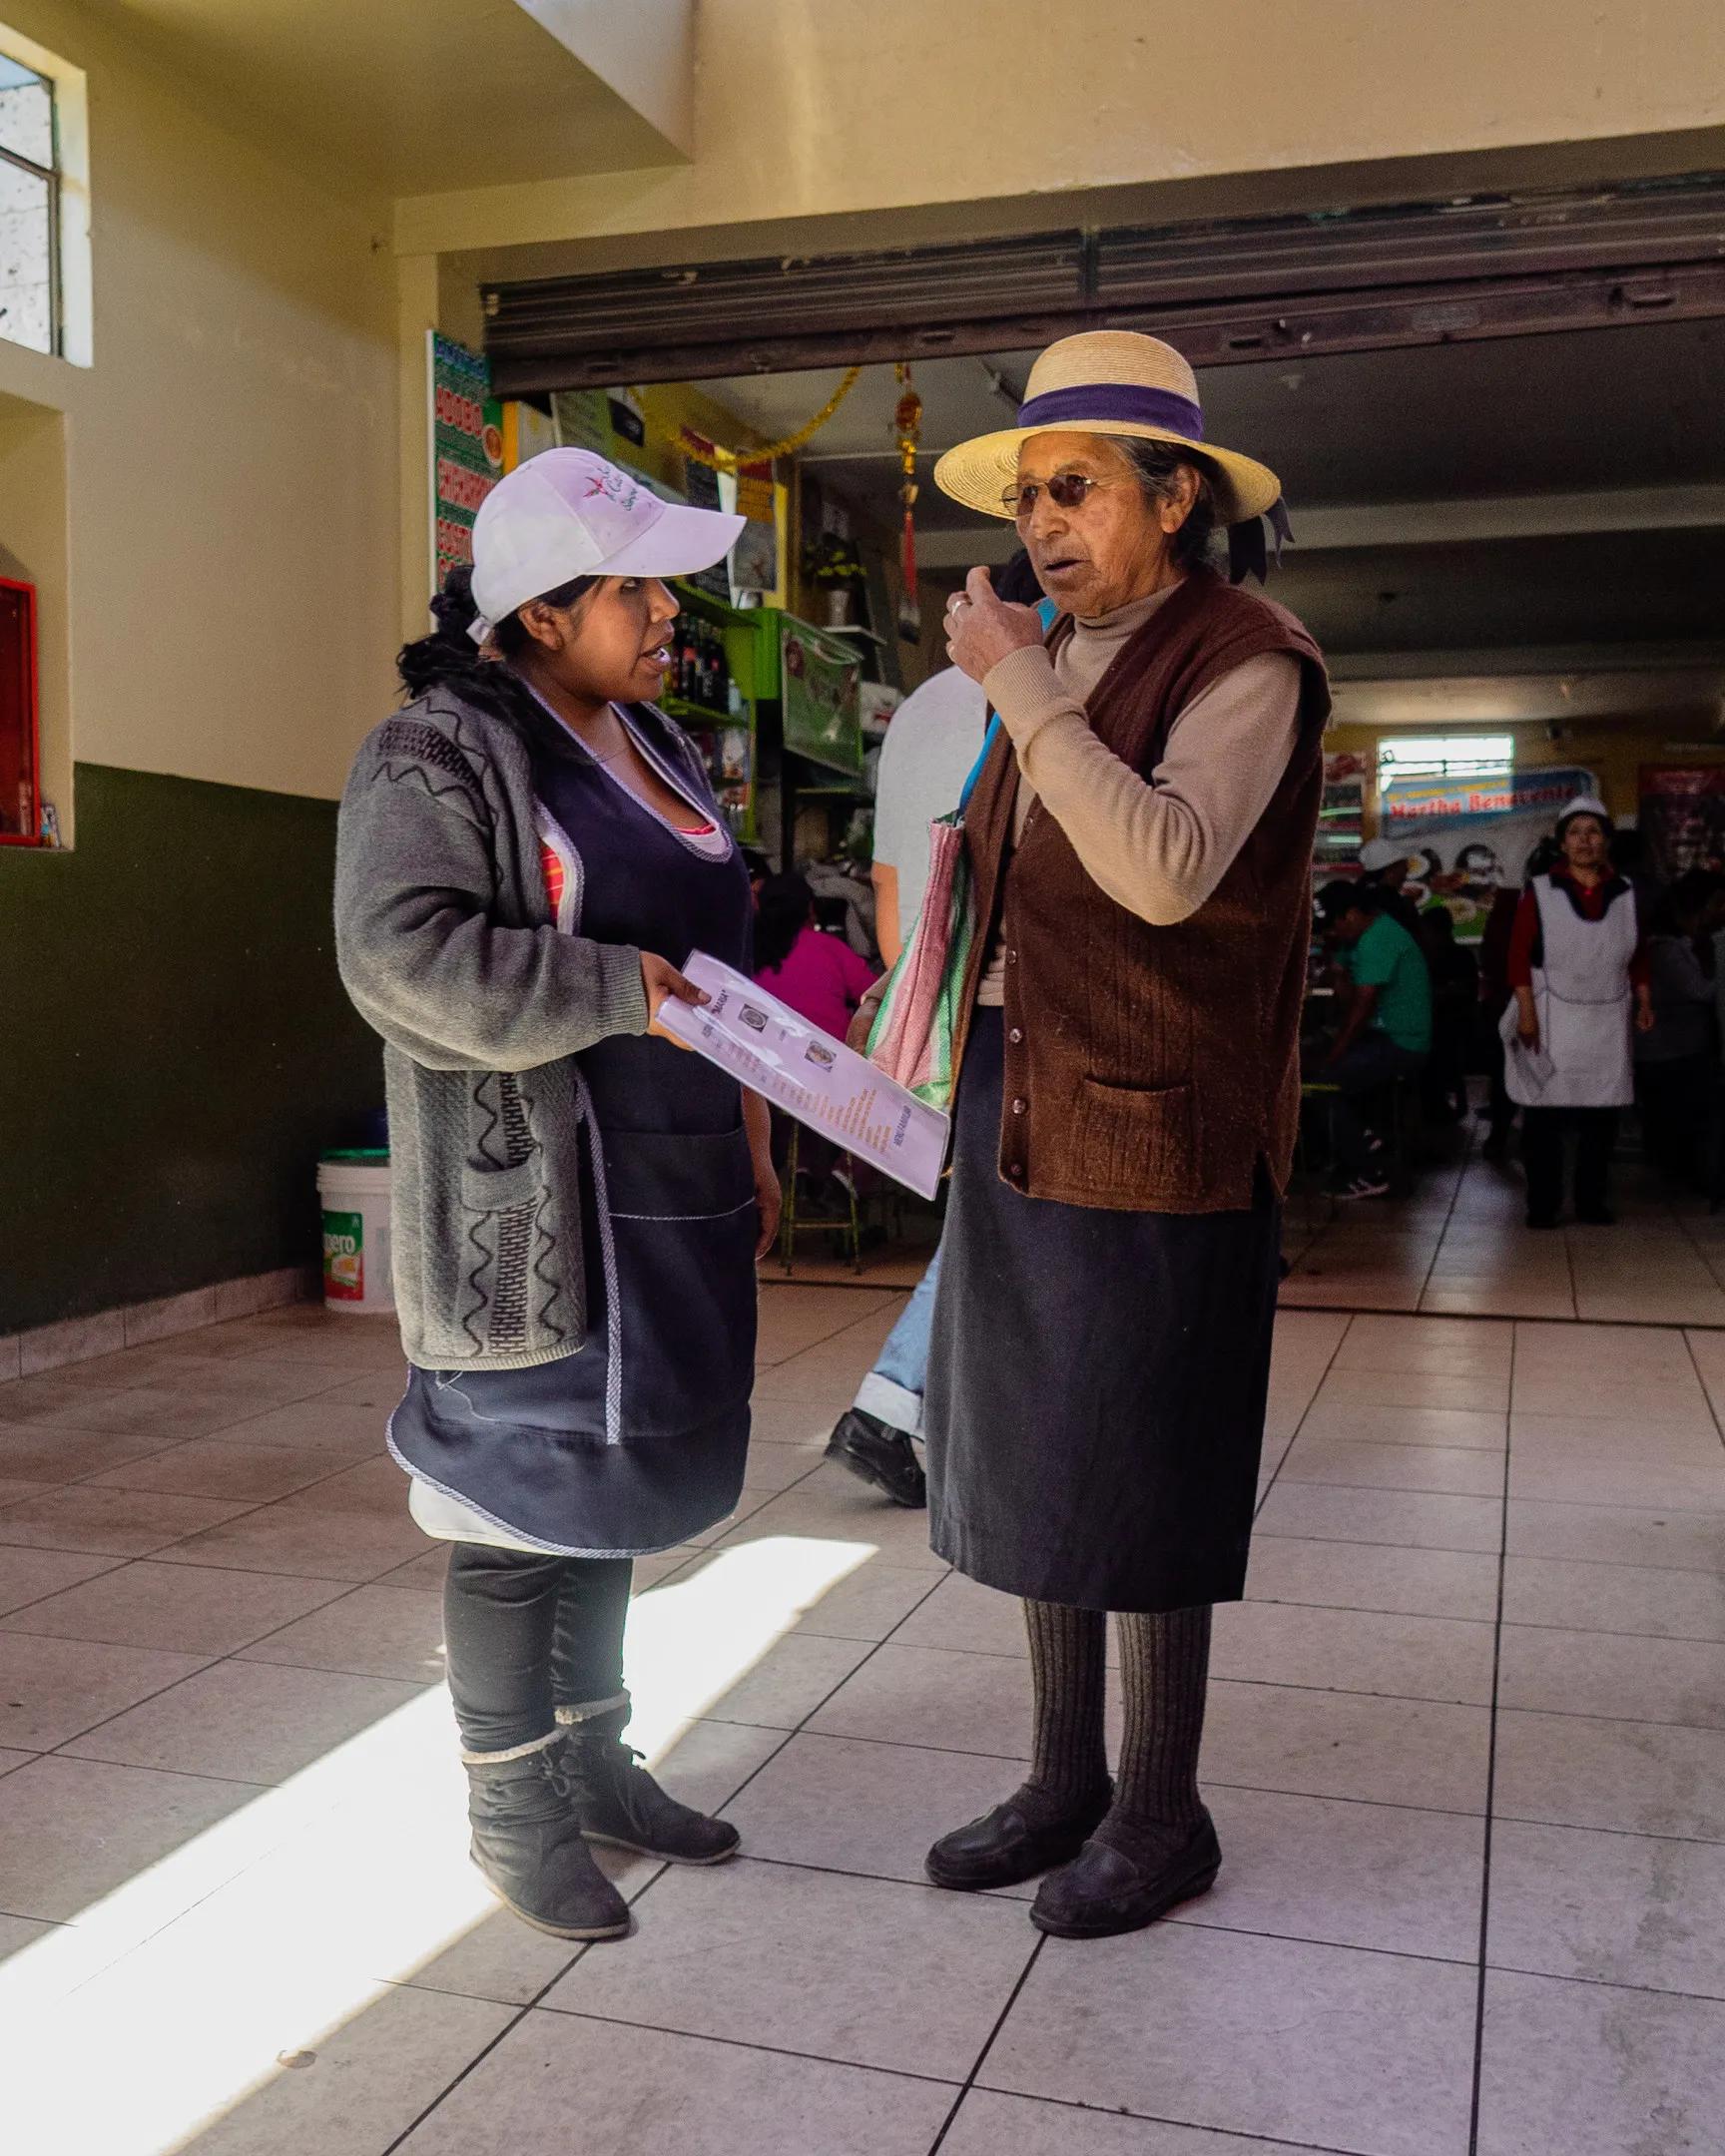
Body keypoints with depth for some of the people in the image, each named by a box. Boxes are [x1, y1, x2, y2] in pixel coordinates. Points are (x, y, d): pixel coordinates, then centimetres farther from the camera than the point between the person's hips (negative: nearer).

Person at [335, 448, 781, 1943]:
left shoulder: (655, 747, 16)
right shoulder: (438, 756, -10)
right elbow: (403, 954, -23)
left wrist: (748, 1143, 18)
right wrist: (621, 993, -23)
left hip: (667, 1189, 8)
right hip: (524, 1201, -8)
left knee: (611, 1476, 16)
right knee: (520, 1489, 1)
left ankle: (591, 1755, 32)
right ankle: (511, 1806, 19)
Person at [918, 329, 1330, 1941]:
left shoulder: (1244, 661, -9)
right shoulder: (1058, 669, 13)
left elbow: (1167, 871, -26)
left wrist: (1017, 689, -23)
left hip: (1152, 1135, -8)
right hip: (1014, 1119, 8)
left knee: (1137, 1481, 3)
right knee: (1033, 1464, 14)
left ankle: (1161, 1814, 22)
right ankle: (1064, 1781, 30)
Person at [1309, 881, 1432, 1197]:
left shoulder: (1379, 940, -20)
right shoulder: (1365, 934, 12)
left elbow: (1362, 1005, -22)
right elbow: (1349, 997, 12)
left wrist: (1330, 1057, -19)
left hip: (1402, 1045, -10)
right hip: (1383, 1035, 10)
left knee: (1322, 1081, -18)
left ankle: (1368, 1175, -6)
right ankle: (1364, 1141, 10)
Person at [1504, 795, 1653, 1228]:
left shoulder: (1624, 893, 9)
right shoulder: (1539, 891, -2)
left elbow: (1637, 956, 15)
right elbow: (1520, 954, -6)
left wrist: (1643, 1001, 5)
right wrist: (1526, 1012, -13)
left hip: (1607, 1022, 3)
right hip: (1551, 1020, -3)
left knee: (1602, 1115, 6)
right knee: (1544, 1115, -2)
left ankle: (1591, 1201, 17)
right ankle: (1542, 1204, 5)